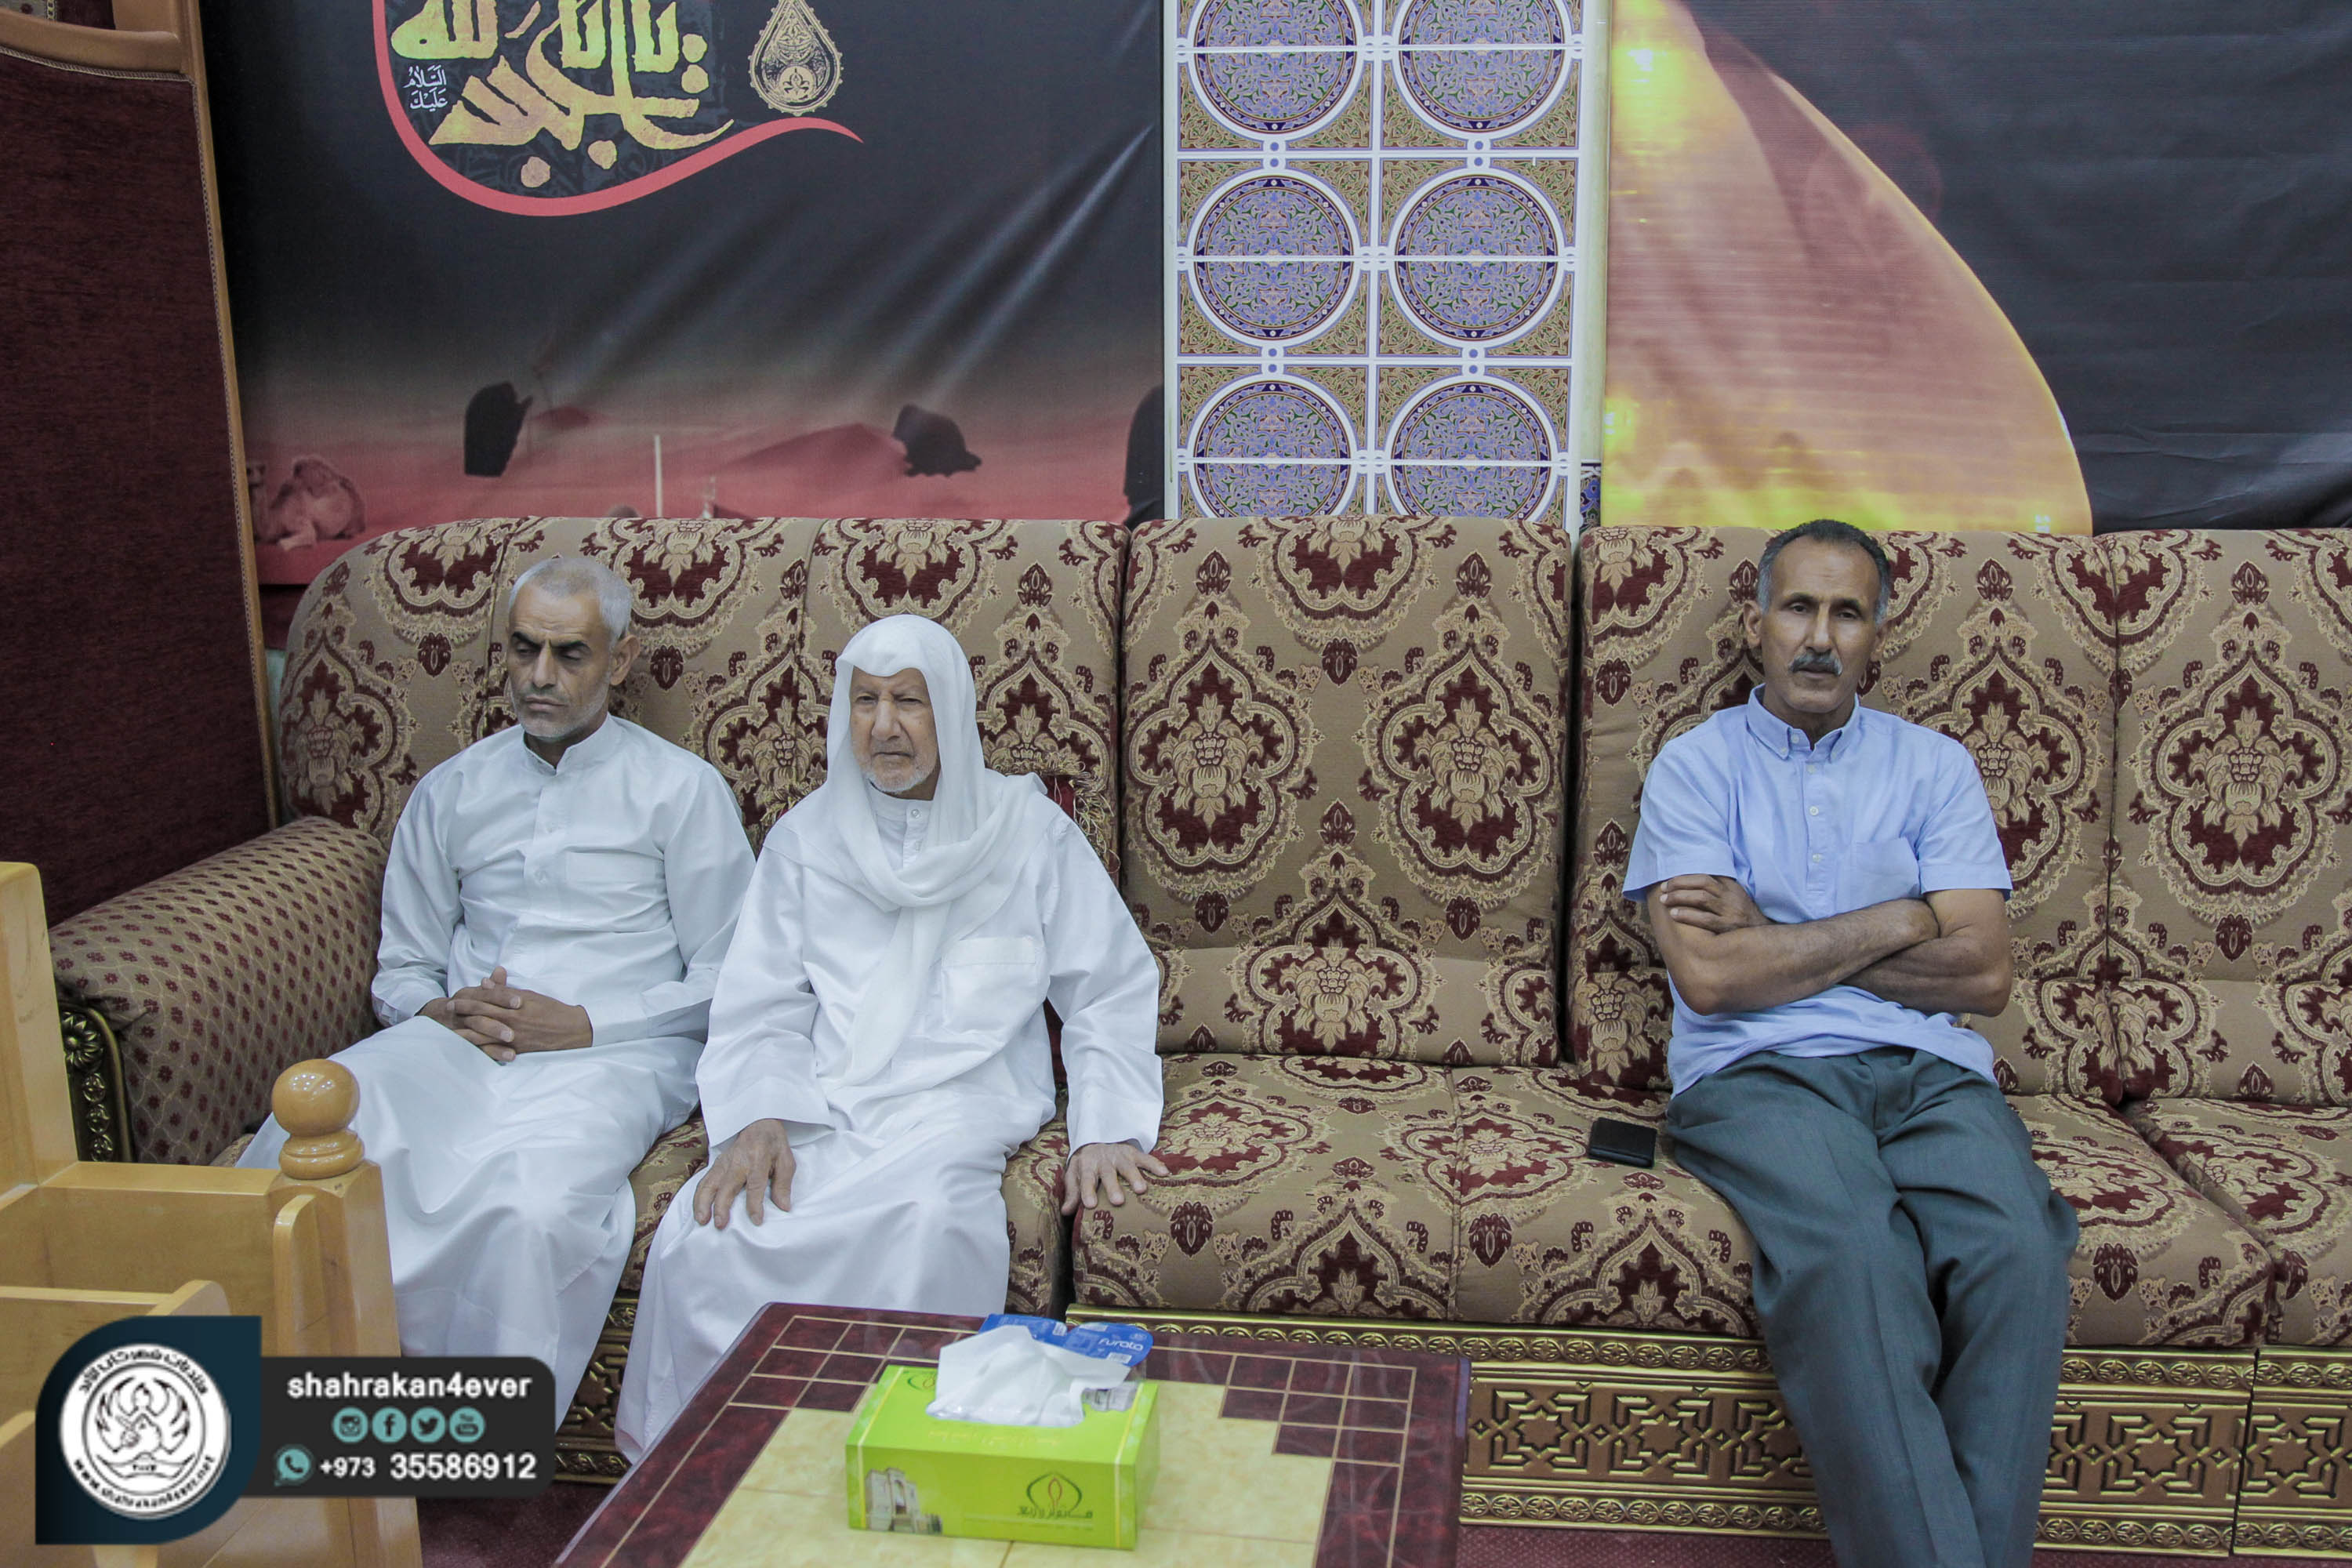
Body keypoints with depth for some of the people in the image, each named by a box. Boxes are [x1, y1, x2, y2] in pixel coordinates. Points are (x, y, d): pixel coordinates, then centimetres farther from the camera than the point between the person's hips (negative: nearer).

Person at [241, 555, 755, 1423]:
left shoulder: (682, 788, 9)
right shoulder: (451, 791, 21)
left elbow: (723, 983, 4)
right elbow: (402, 968, 22)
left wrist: (583, 1024, -9)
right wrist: (440, 1013, -2)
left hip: (612, 1051, -3)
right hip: (453, 1048, 4)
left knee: (531, 1203, -38)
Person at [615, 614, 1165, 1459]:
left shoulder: (1029, 832, 10)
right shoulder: (806, 837, 16)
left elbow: (1113, 989, 11)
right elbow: (762, 1007, 10)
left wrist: (1106, 1130, -4)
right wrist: (760, 1119, -10)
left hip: (964, 1096, -2)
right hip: (824, 1097, 2)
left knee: (932, 1216, -37)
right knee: (698, 1237, -27)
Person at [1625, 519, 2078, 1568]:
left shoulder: (1935, 765, 18)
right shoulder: (1696, 764, 11)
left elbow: (1983, 975, 4)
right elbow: (1711, 976, -4)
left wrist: (1771, 934, -2)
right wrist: (1898, 923, 1)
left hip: (1931, 1074, 3)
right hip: (1758, 1073, -2)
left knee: (2016, 1251, -30)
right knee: (1848, 1252, -34)